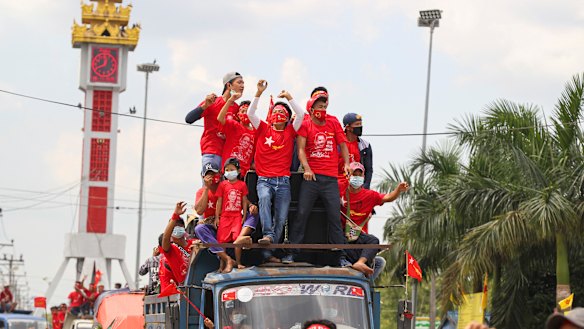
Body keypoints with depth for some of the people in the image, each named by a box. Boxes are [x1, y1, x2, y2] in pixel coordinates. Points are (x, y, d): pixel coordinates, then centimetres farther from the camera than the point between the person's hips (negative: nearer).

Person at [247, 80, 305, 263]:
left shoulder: (290, 132, 12)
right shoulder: (263, 129, 11)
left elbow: (300, 114, 0)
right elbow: (250, 113, 0)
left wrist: (289, 97, -2)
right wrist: (259, 93, -8)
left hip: (283, 181, 2)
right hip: (264, 179, -2)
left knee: (280, 218, -3)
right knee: (264, 198, -35)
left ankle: (268, 252, 0)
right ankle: (267, 234, -43)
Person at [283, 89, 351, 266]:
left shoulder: (333, 122, 10)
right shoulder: (305, 125, 2)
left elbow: (343, 144, 13)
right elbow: (301, 149, -5)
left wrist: (347, 163, -2)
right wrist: (307, 168, -18)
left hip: (331, 178, 2)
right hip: (312, 177, -2)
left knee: (334, 217, 2)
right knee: (301, 214, -3)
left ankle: (342, 256, 6)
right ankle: (291, 253, 2)